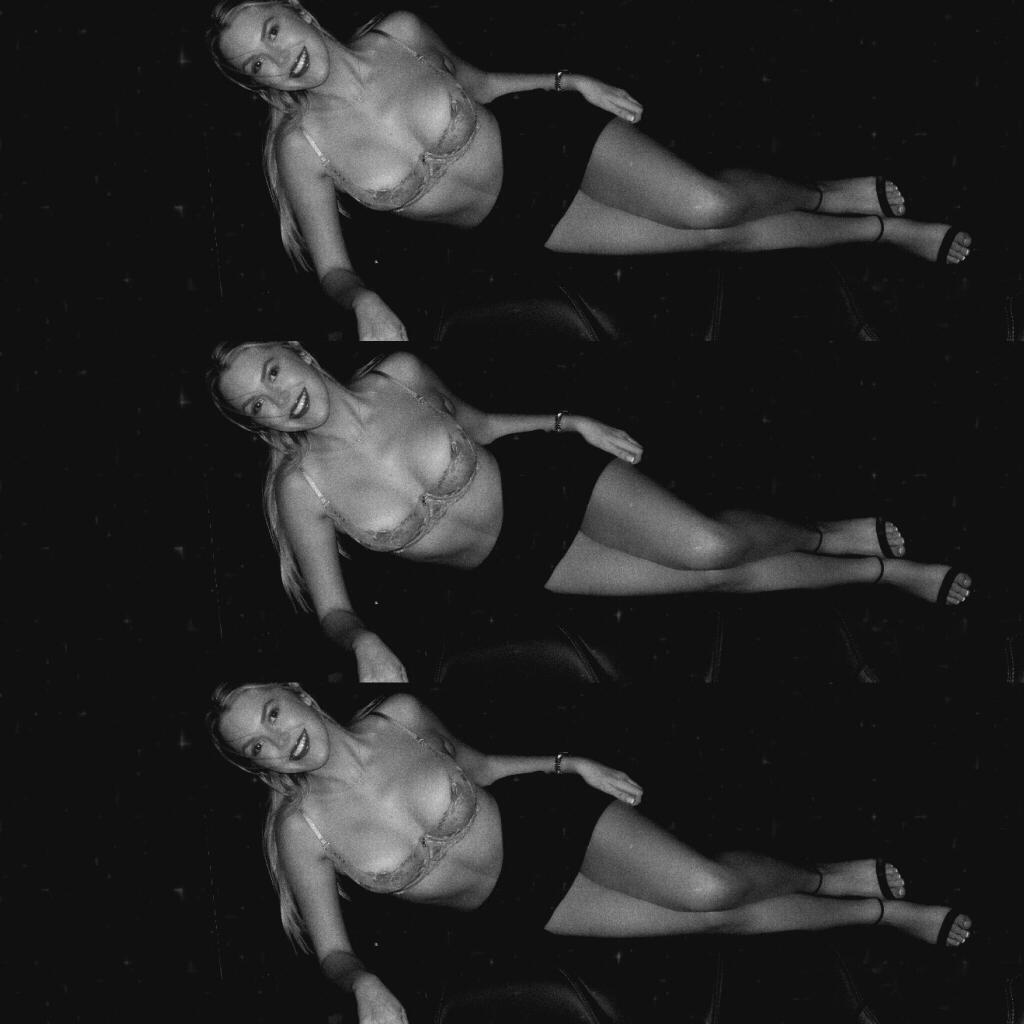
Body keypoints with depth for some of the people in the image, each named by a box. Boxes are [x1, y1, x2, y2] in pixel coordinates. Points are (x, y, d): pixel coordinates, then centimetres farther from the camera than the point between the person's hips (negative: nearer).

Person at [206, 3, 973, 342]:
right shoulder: (303, 145, -19)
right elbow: (333, 267, -15)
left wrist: (569, 80, 0)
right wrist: (363, 302, -38)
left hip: (539, 130, 1)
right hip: (518, 221, 0)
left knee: (708, 205, -22)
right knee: (715, 237, -5)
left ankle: (823, 196, 12)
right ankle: (881, 231, 14)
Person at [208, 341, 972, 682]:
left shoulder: (399, 374, -12)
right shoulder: (303, 487, -20)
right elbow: (332, 609, -15)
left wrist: (570, 422, -1)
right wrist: (362, 643, -38)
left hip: (540, 471, 0)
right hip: (518, 563, 0)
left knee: (708, 547, -21)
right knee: (714, 579, -5)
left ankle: (824, 536, 14)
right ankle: (880, 572, 16)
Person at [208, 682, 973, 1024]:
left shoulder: (399, 716, -13)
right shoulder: (303, 829, -20)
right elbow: (333, 950, -13)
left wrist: (570, 764, -1)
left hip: (539, 812, 0)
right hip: (517, 905, 0)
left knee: (708, 888, -21)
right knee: (714, 921, -4)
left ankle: (823, 877, 13)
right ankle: (879, 914, 16)